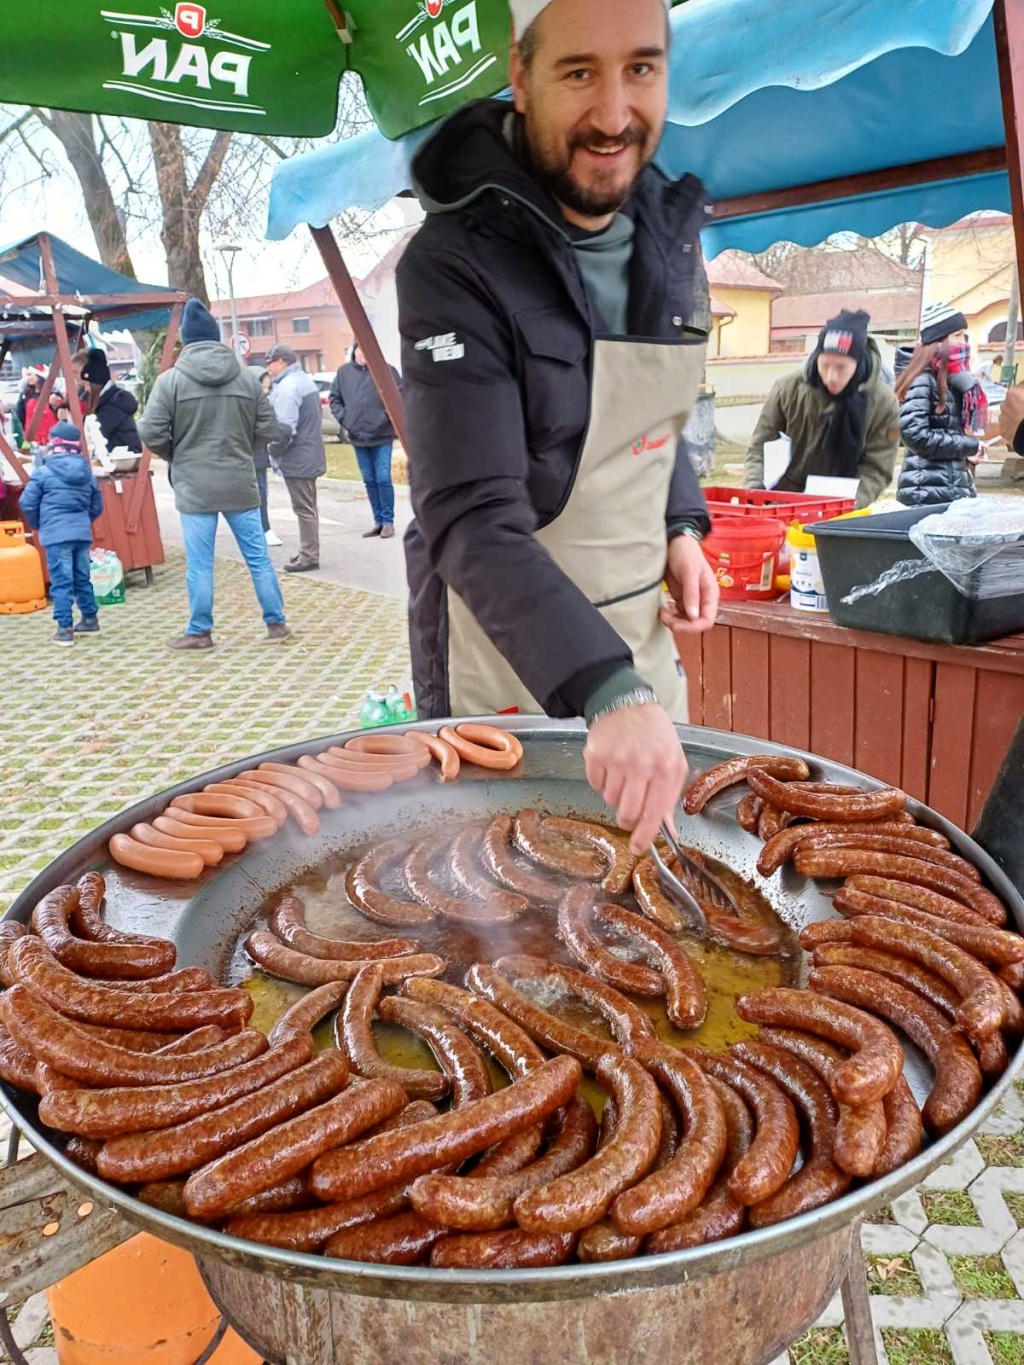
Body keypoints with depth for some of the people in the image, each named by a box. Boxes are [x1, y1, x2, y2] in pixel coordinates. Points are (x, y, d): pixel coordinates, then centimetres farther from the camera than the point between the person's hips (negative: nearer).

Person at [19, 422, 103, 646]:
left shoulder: (43, 472, -5)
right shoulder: (87, 472, 10)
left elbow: (27, 503, -3)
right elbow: (97, 506, 16)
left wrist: (37, 525, 13)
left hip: (56, 534, -5)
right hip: (83, 533, 5)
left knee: (61, 582, -3)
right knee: (82, 578, 17)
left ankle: (64, 629, -4)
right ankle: (90, 620, 26)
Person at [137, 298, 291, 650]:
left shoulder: (170, 380, -6)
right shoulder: (247, 377, 2)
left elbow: (151, 433, -7)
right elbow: (268, 429, 5)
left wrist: (176, 456, 12)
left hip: (194, 487, -2)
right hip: (241, 484, 2)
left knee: (199, 564, 5)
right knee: (258, 557, 11)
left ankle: (200, 632, 15)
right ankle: (276, 623, 18)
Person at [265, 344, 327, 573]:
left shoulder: (286, 387, -19)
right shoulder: (305, 380, 13)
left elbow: (284, 428, -26)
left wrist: (274, 451, -11)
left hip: (296, 459, -10)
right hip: (310, 455, 10)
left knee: (303, 508, -4)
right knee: (308, 507, 16)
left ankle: (309, 555, 1)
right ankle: (309, 551, 24)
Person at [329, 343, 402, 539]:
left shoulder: (386, 370, -6)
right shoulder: (344, 372, 4)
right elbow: (335, 399, 11)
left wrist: (389, 416, -12)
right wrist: (343, 420, 1)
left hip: (382, 436, -3)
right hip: (357, 437, 4)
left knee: (383, 479, -4)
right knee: (369, 481, 9)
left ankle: (388, 521, 7)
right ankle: (378, 521, 18)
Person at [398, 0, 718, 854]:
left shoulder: (672, 232, 1)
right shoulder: (456, 264, -21)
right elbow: (471, 520, -30)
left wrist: (683, 530, 1)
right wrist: (608, 693, -41)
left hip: (644, 633, 7)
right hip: (509, 649, -6)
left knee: (659, 854, 22)